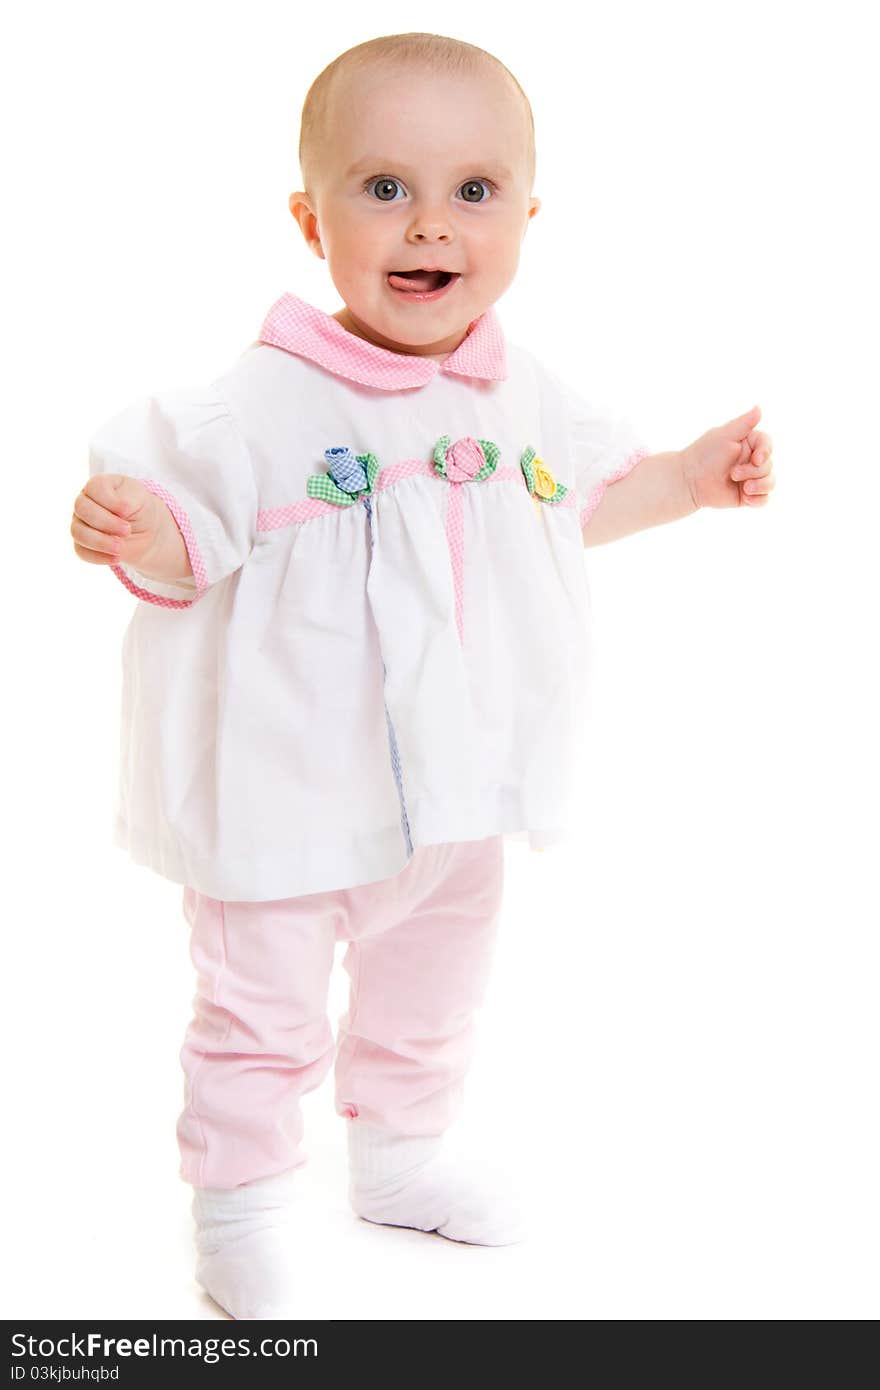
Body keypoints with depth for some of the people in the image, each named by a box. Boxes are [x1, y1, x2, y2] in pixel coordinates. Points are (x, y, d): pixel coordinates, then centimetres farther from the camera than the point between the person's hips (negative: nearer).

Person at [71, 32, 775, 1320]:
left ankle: (402, 1154, 49)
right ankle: (241, 1206, 31)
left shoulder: (524, 393, -1)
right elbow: (193, 541, -18)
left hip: (460, 791, 6)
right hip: (292, 797, -5)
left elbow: (584, 496, 15)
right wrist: (141, 538, -39)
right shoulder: (262, 405, -20)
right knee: (263, 1015, 8)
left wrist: (693, 477, 8)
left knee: (433, 990, 24)